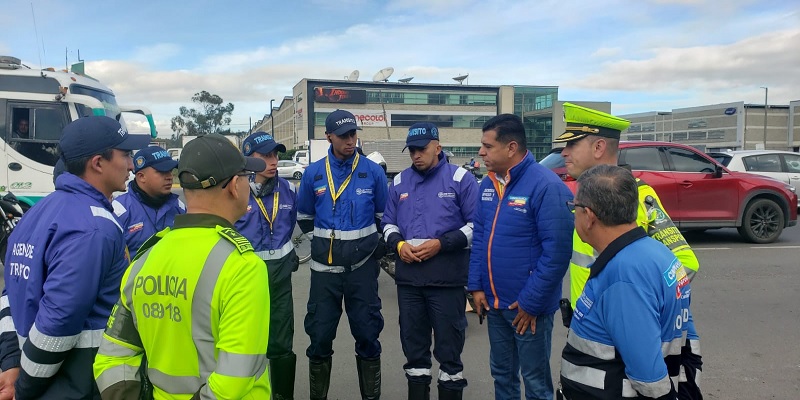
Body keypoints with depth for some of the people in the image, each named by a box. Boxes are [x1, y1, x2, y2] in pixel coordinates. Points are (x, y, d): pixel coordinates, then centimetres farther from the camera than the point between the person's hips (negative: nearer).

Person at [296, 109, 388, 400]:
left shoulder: (373, 172, -3)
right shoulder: (313, 173, 0)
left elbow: (383, 215, 10)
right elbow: (304, 217, 15)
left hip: (363, 264, -1)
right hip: (324, 265, 1)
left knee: (367, 332, 7)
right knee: (320, 333, 8)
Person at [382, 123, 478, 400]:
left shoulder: (460, 178, -2)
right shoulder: (399, 181, 13)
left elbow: (476, 224, -6)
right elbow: (388, 222, 18)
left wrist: (441, 244, -16)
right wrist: (398, 244, -3)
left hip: (447, 276, -4)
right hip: (408, 275, 5)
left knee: (449, 344, 4)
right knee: (413, 342, 16)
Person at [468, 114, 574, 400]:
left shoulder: (547, 187, -19)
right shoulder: (488, 185, 5)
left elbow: (556, 251, -21)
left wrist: (531, 302, -18)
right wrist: (476, 286, 4)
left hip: (528, 306, -6)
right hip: (494, 302, 7)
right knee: (501, 373, 22)